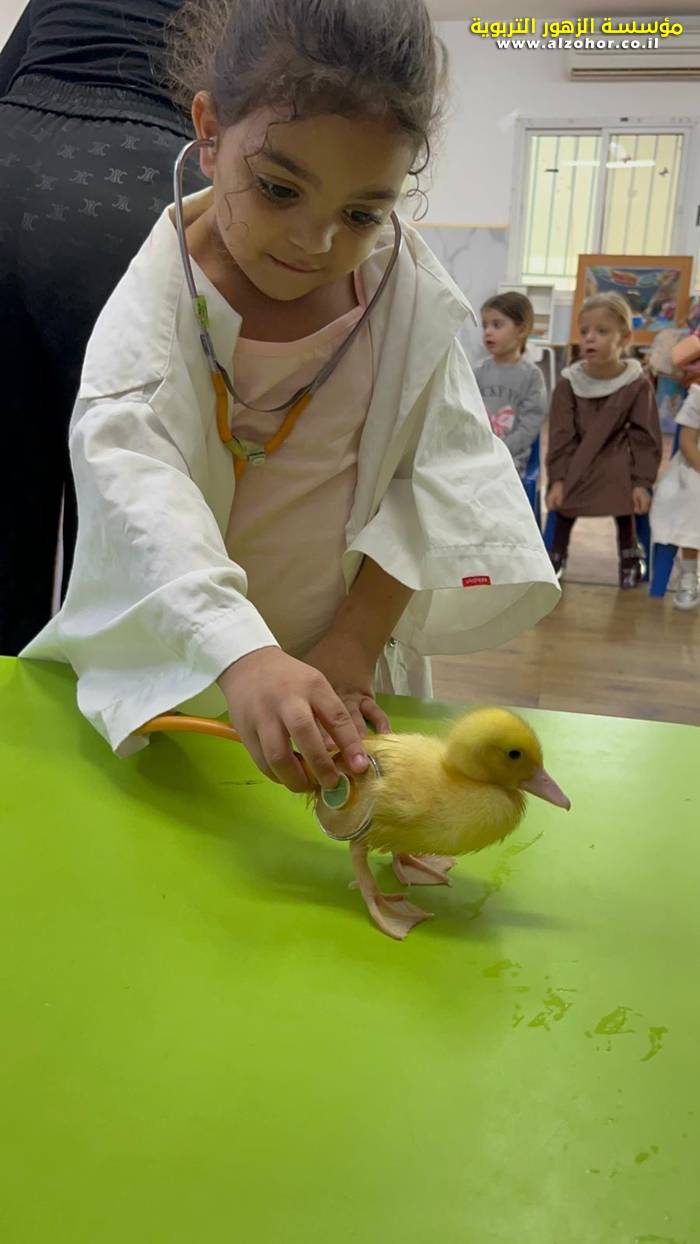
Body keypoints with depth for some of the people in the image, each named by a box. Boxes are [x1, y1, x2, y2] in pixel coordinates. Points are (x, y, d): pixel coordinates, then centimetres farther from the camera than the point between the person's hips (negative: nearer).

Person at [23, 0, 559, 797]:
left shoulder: (407, 291, -8)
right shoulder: (162, 282, -16)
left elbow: (439, 469, -5)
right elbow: (128, 469, -31)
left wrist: (356, 639, -15)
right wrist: (240, 654, -46)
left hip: (332, 660, 2)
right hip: (170, 665, -1)